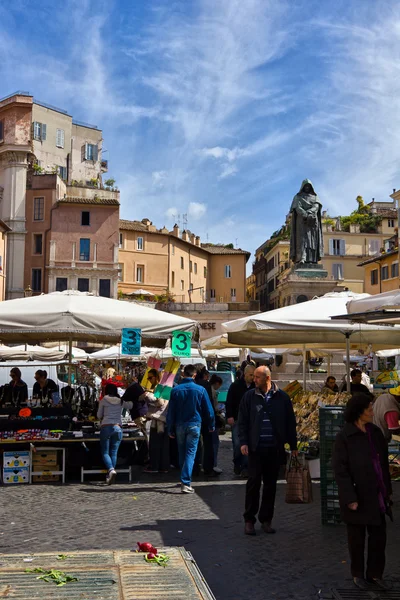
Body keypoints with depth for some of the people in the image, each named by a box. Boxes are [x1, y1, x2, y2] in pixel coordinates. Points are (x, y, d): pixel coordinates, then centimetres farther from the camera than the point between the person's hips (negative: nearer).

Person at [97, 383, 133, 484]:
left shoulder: (103, 401, 4)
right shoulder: (121, 401, 12)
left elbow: (99, 416, 10)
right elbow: (130, 406, 30)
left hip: (106, 427, -2)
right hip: (118, 427, 2)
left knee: (105, 452, 0)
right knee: (114, 452, 6)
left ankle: (111, 470, -25)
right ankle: (109, 476, 1)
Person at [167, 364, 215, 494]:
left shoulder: (176, 390, -2)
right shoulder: (200, 390, -6)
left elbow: (171, 411, 0)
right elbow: (208, 410, 0)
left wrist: (170, 429, 7)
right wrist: (211, 425, 13)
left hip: (180, 425, 2)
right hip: (194, 425, -2)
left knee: (182, 454, 16)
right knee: (190, 454, -4)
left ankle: (185, 479, 28)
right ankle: (185, 483, -13)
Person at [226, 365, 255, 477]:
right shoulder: (235, 386, -1)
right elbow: (229, 402, 0)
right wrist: (229, 416, -9)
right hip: (237, 420, -2)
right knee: (237, 443, -3)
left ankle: (244, 467, 8)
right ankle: (237, 463, 19)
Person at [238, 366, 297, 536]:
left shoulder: (282, 397, 2)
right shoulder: (249, 396, 2)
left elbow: (290, 423, 8)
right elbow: (242, 421, 4)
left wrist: (293, 446, 7)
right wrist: (243, 442, -7)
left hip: (275, 449, 1)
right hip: (256, 448, -1)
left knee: (270, 485, 9)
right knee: (253, 483, -2)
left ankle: (266, 519, 20)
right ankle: (249, 520, 10)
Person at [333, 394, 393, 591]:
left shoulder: (375, 432, 2)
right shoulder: (344, 437, -15)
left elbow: (384, 463, 9)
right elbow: (340, 469, -15)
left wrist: (387, 489, 11)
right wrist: (350, 498, -17)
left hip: (376, 495, 5)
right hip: (357, 495, -5)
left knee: (379, 535, 10)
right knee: (357, 537, 11)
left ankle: (375, 574, 27)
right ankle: (358, 574, 29)